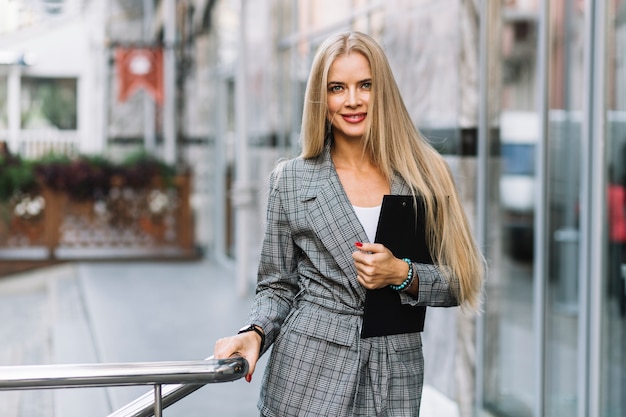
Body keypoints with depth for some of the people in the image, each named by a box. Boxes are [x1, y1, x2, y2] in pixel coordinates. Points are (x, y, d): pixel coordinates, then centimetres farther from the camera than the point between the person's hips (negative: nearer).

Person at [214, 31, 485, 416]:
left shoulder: (423, 175, 1)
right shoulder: (290, 180, 2)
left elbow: (459, 282, 4)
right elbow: (277, 287, 6)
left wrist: (403, 275, -13)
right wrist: (254, 334, -12)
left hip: (394, 383, 1)